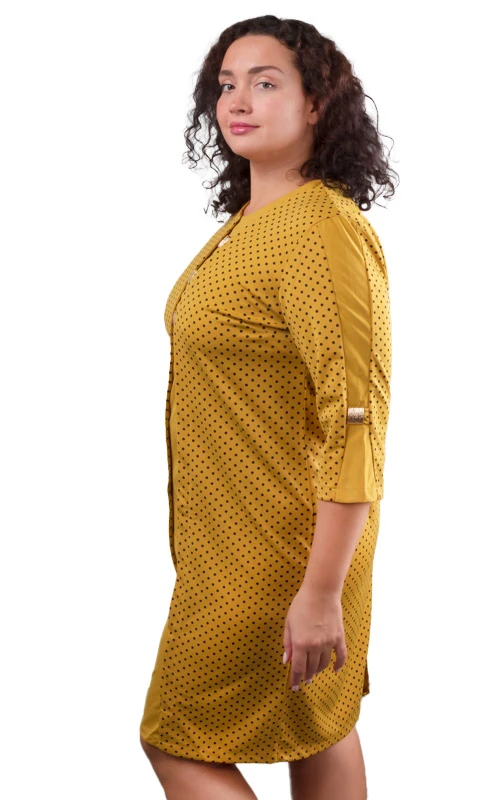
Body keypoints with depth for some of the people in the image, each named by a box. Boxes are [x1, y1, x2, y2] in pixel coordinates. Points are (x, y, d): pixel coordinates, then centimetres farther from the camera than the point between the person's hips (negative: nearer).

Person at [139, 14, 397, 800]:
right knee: (318, 727, 19)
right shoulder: (245, 223, 7)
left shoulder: (324, 232, -22)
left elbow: (357, 420, -25)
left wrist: (321, 590, -25)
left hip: (283, 547, -9)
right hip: (233, 530, 9)